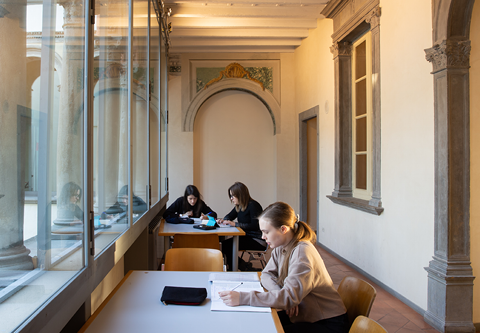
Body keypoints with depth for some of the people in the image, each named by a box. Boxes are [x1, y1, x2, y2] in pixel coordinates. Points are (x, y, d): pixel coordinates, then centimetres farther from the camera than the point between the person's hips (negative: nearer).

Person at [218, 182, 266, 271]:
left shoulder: (253, 206, -14)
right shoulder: (239, 206, 11)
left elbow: (255, 226, -23)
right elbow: (229, 216, 27)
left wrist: (235, 224, -24)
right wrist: (223, 220, 3)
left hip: (258, 241, -9)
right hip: (247, 237, 9)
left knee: (227, 246, -21)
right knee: (223, 244, -11)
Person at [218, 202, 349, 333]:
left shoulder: (302, 252, -26)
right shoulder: (281, 247, 1)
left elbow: (289, 297, -34)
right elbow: (267, 274, 4)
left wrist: (242, 298, -38)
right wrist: (284, 297, -18)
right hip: (304, 315, 7)